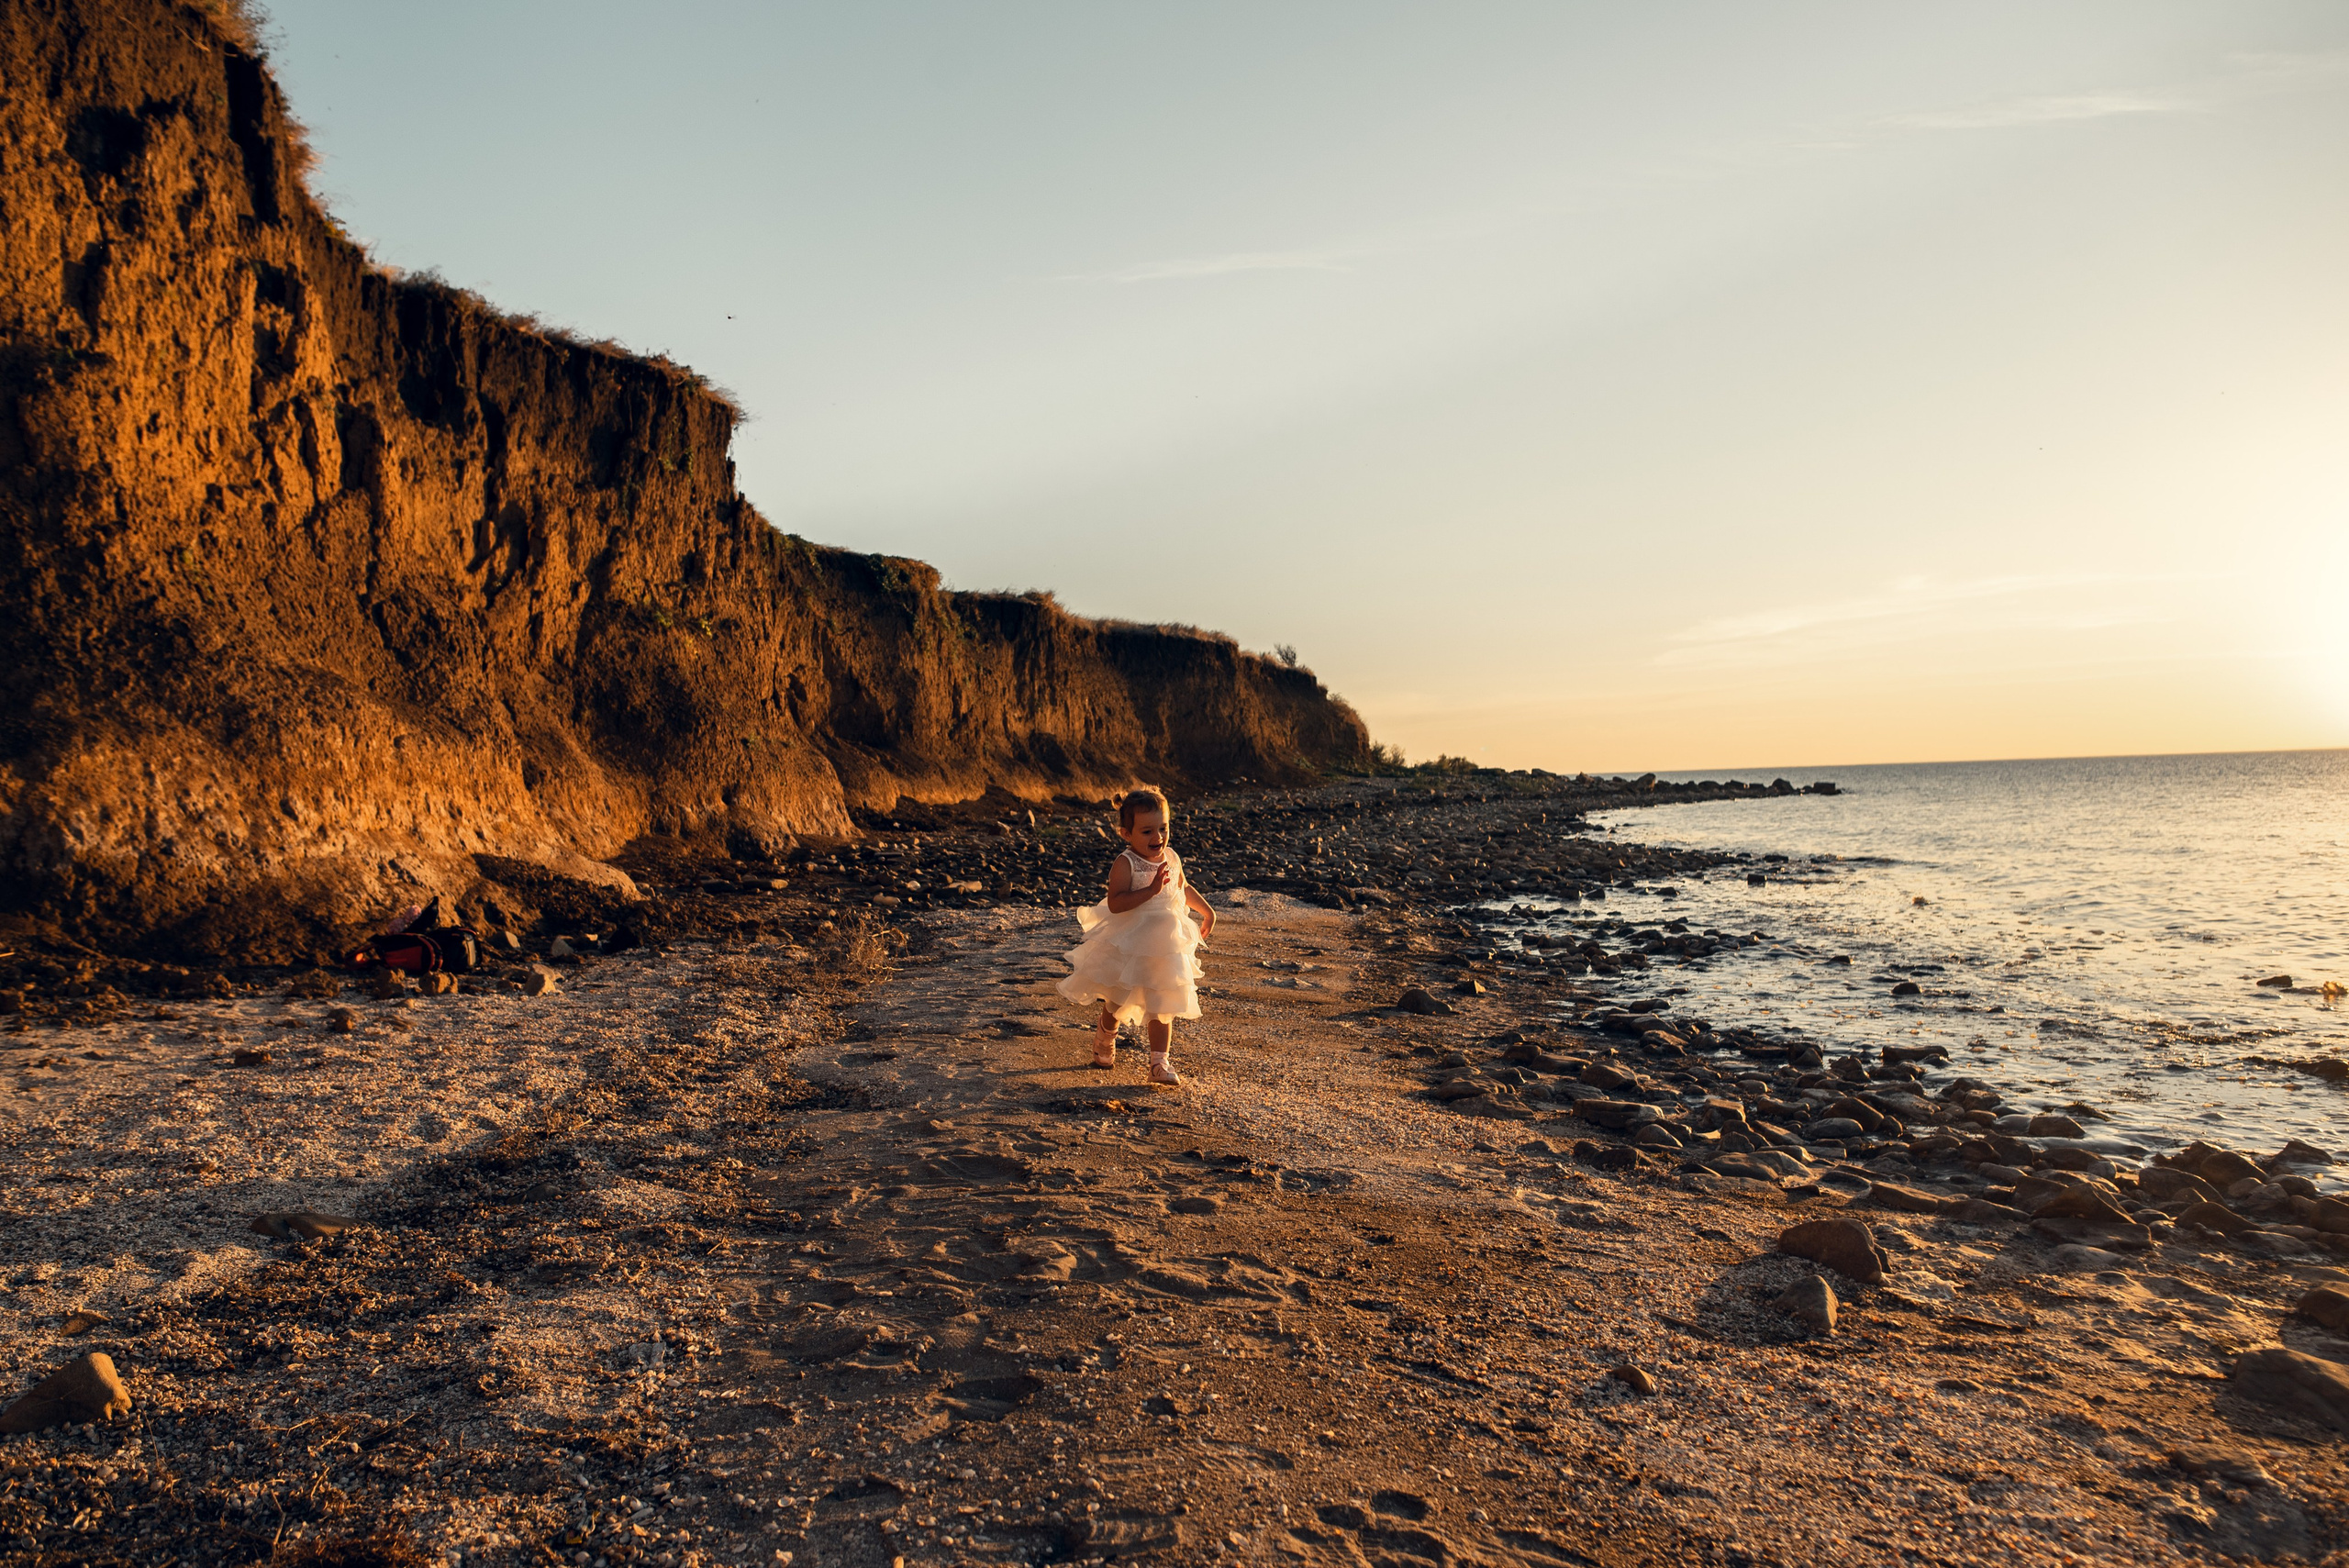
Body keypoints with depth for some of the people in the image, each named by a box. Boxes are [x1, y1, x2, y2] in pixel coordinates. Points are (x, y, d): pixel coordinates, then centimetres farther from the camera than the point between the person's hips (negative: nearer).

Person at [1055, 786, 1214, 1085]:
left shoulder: (1171, 859, 1)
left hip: (1163, 946, 5)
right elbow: (1116, 903, -32)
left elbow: (1184, 888, 22)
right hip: (1127, 946, -4)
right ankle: (1105, 1038, 43)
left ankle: (1160, 1062, 10)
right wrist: (1151, 889, -36)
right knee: (1117, 1004, 13)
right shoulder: (1125, 864, -19)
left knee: (1161, 1008, 5)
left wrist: (1207, 911, 27)